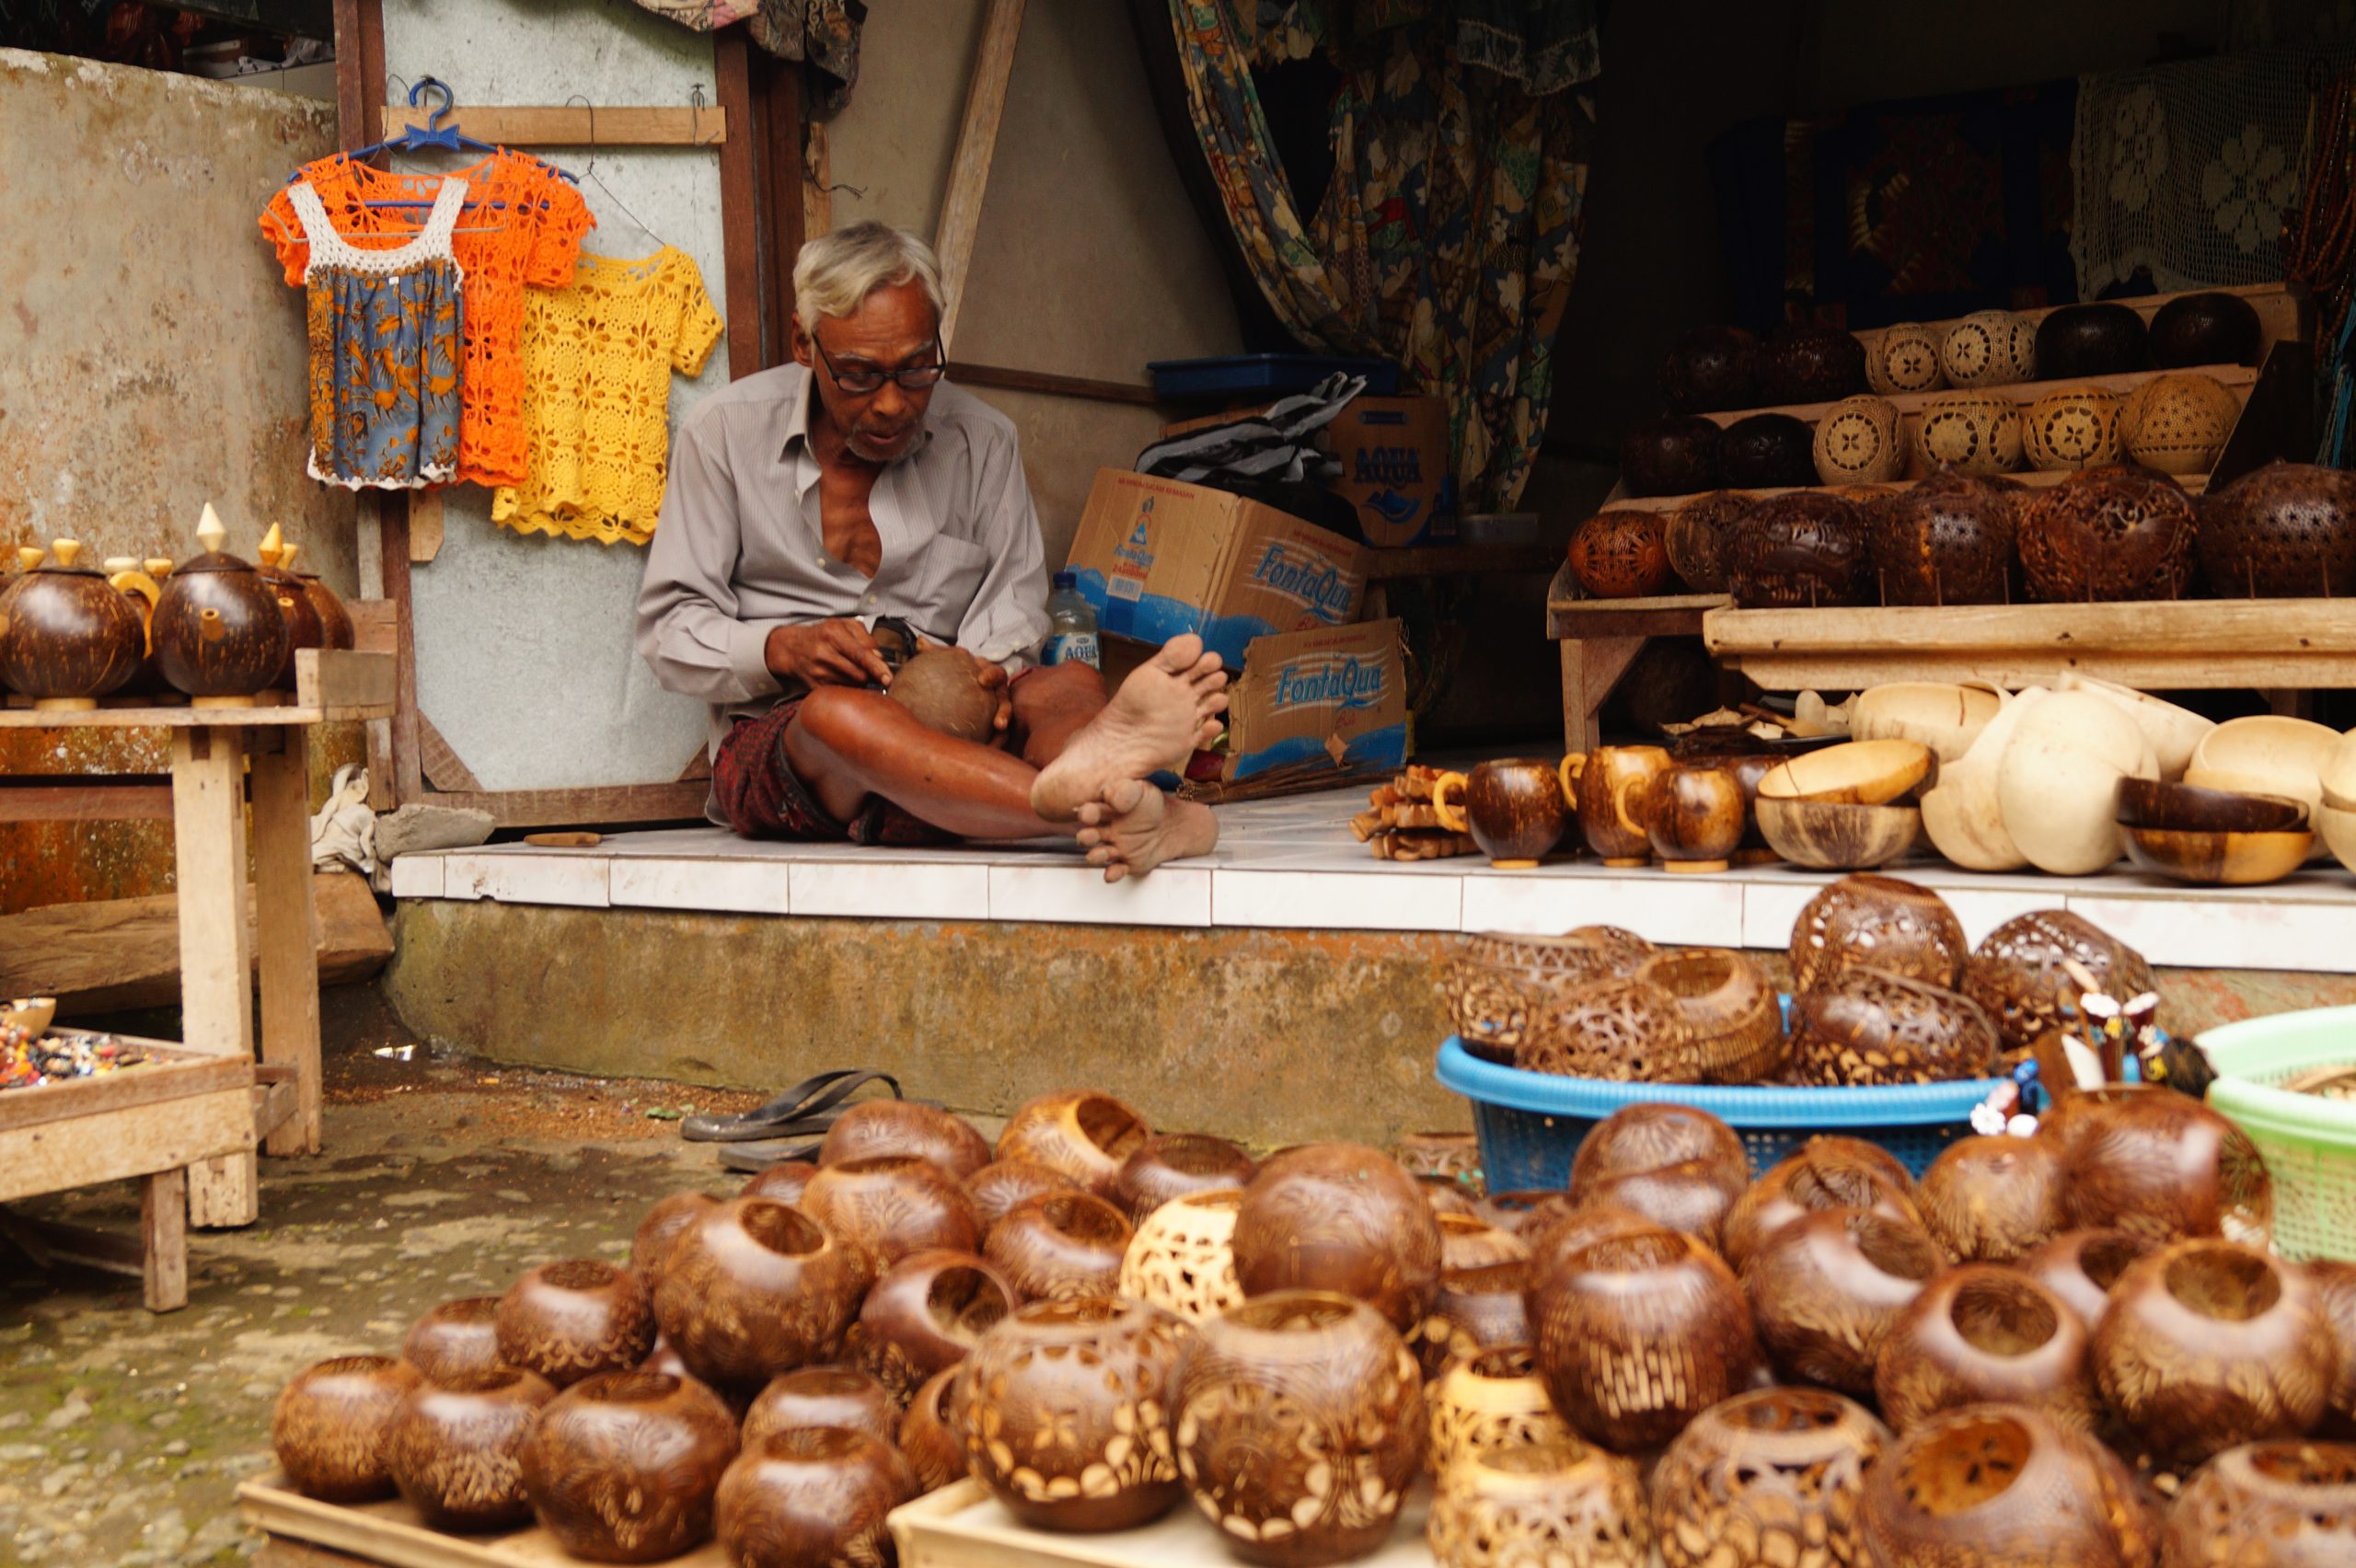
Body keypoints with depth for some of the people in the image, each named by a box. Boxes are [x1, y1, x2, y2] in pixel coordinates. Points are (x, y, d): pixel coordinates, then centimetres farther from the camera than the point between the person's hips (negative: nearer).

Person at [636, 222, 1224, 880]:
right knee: (838, 713, -39)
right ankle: (1098, 808, -62)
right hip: (774, 745, -2)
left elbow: (1014, 596, 7)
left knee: (1073, 685, -29)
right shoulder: (724, 433, 3)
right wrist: (784, 649, -18)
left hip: (946, 729, 3)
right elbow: (669, 631, 2)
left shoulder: (980, 439, 11)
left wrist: (988, 669, -17)